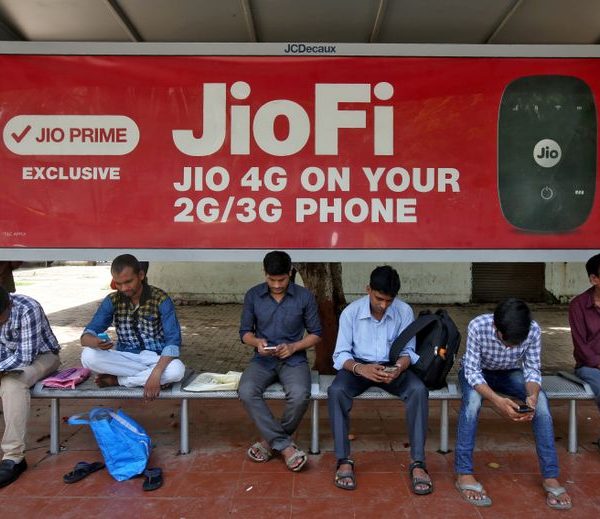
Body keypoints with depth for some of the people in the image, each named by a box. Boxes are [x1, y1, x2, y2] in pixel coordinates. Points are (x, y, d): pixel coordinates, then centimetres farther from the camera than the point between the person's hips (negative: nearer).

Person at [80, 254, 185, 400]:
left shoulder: (161, 299, -14)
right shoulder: (112, 301, -3)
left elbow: (173, 340, -21)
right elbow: (86, 336, -6)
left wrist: (156, 374, -35)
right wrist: (94, 341, -33)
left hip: (156, 358, -2)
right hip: (125, 358, 2)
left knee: (177, 370, -36)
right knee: (88, 356, -25)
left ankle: (116, 380, -16)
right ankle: (147, 373, -16)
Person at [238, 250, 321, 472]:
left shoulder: (305, 297, -3)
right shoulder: (253, 295, 0)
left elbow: (316, 334, 3)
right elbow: (244, 331, 7)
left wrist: (294, 347, -15)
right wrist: (256, 342, -16)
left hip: (294, 359, -1)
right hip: (263, 359, 2)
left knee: (300, 395, -32)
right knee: (246, 391, -29)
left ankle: (271, 441, -5)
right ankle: (285, 446, -18)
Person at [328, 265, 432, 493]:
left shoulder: (405, 311, -8)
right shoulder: (350, 312, -11)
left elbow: (408, 351, -4)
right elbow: (341, 354, -11)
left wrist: (398, 368, -27)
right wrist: (359, 368, -33)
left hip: (392, 366, 1)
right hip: (358, 365, -1)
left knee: (419, 390, -30)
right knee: (336, 391, -32)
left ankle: (417, 463, -23)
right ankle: (344, 460, -21)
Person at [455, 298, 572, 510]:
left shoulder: (533, 330, -27)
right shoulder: (478, 326, -35)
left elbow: (532, 368, -15)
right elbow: (472, 371, -30)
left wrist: (532, 395, -36)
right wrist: (496, 400, -46)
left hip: (509, 373, 3)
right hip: (476, 372, -2)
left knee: (541, 400, -25)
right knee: (473, 398, -35)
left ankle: (550, 476, -13)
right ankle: (464, 474, -26)